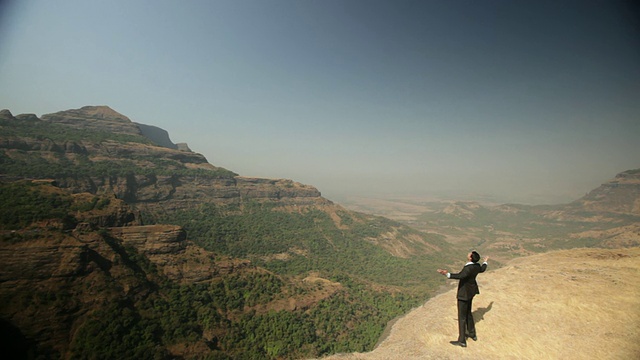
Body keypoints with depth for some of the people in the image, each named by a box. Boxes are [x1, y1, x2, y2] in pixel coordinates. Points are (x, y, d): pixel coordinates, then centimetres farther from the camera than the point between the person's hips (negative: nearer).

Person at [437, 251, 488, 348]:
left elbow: (459, 276, -49)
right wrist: (485, 261, 37)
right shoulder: (477, 266, -5)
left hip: (464, 293, -9)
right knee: (468, 313, 26)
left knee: (462, 317, 3)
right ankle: (472, 334, 41)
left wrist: (446, 274, -58)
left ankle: (462, 341, 13)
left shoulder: (468, 268, -33)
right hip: (470, 291, 9)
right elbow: (482, 270, 19)